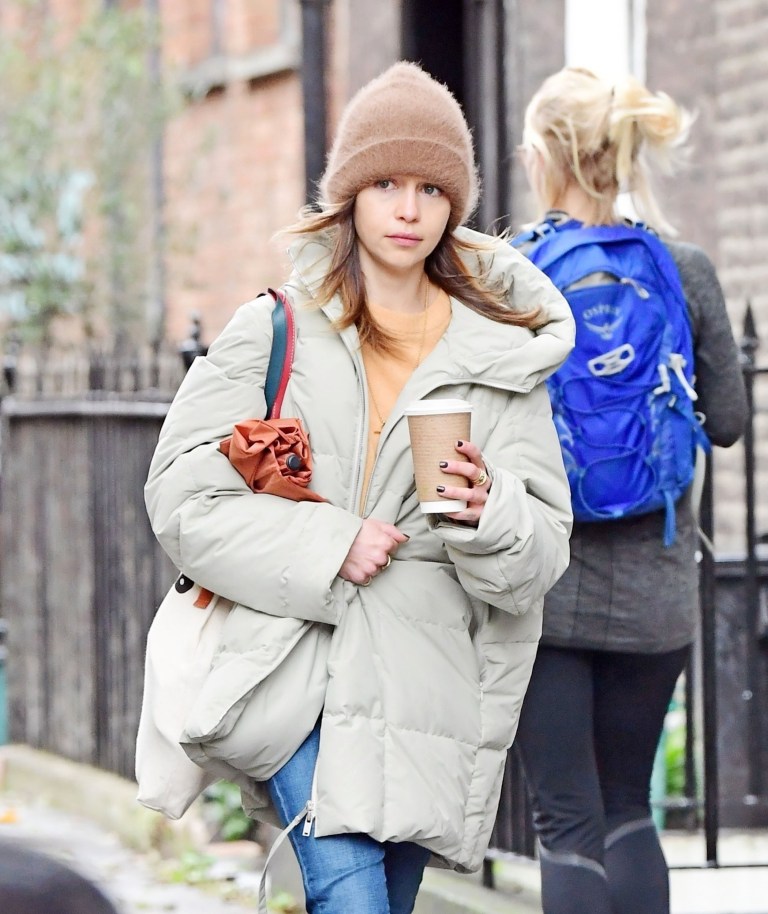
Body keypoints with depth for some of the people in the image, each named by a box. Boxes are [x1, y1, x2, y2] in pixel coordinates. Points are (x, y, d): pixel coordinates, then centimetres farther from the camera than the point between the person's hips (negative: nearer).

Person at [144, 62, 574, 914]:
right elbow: (183, 501, 0)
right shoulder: (273, 332, 5)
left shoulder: (501, 356, 9)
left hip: (425, 681, 2)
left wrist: (487, 514, -16)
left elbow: (542, 554, 6)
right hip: (294, 666, -2)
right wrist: (325, 546, -11)